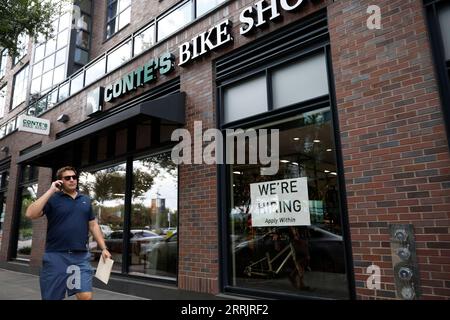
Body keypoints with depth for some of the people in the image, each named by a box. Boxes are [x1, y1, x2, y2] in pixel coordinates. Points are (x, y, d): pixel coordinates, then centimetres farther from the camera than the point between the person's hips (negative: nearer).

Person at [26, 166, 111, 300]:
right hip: (56, 256, -2)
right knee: (52, 297, 9)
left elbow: (93, 225, 15)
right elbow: (30, 214, -14)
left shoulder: (85, 200, 13)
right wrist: (50, 191, -12)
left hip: (81, 256, 2)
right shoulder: (52, 199, 1)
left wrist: (103, 248, 9)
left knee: (86, 296, -6)